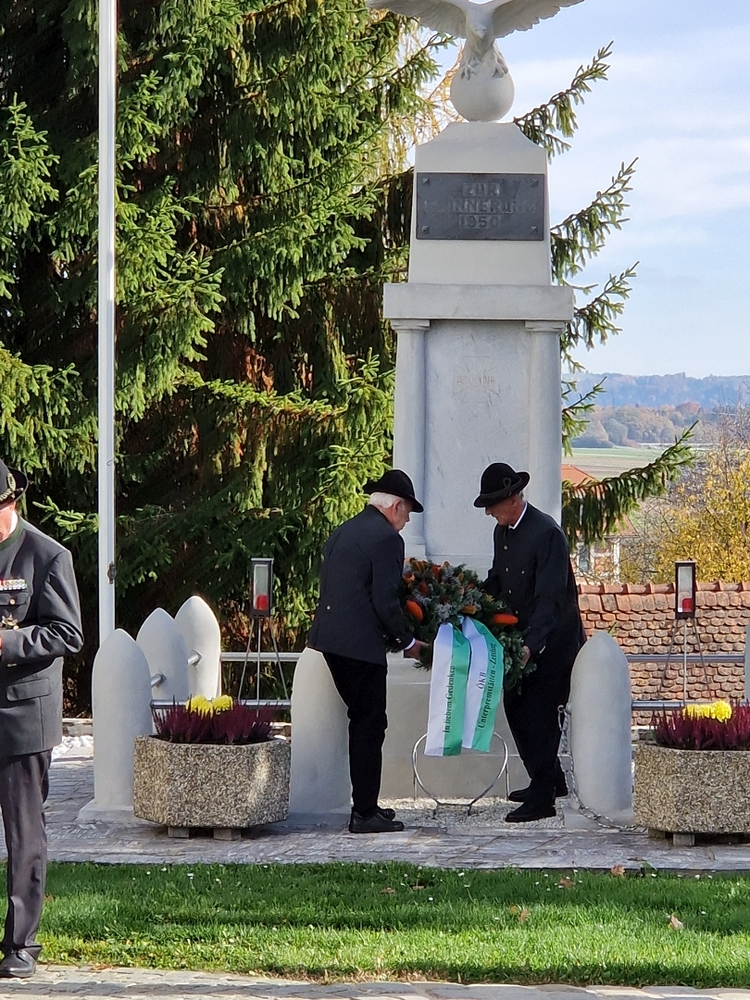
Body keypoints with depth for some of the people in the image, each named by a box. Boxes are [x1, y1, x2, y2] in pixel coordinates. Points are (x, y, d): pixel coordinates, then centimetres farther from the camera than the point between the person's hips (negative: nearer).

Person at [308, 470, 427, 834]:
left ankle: (365, 804, 21)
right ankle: (364, 813, -1)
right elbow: (385, 601, -16)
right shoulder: (386, 538, -11)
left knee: (363, 720, 17)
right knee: (370, 725, -2)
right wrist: (407, 641, -1)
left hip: (330, 638, 9)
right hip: (361, 642, -9)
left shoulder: (342, 532, 16)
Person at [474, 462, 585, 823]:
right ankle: (550, 780, 27)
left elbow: (549, 598, -26)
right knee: (516, 709, 11)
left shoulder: (546, 533, -21)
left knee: (539, 716, -8)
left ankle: (542, 798, -3)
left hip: (551, 643, -9)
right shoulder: (502, 532, 7)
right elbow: (496, 581, 19)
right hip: (519, 639, 9)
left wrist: (531, 645, -34)